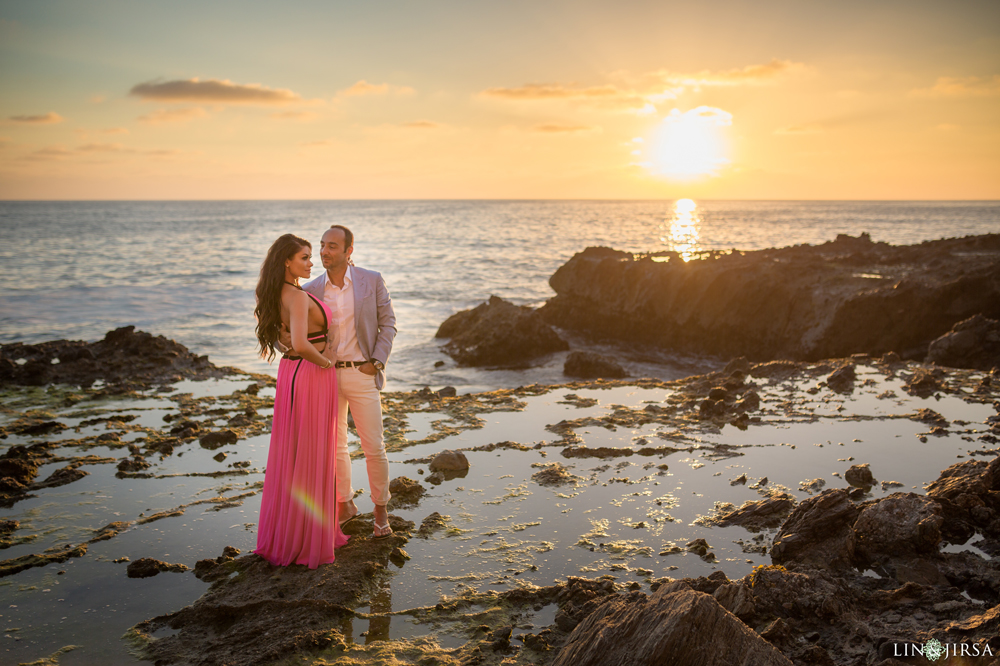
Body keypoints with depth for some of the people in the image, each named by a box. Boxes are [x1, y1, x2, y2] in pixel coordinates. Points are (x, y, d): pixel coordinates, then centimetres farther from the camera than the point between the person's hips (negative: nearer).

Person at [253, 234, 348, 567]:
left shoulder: (282, 293, 7)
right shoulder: (298, 297, -22)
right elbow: (301, 344, -36)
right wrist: (324, 361, -19)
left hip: (292, 372, 9)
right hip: (311, 377, -9)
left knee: (291, 454, 17)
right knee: (309, 458, 2)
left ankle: (284, 533, 29)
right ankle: (305, 540, 13)